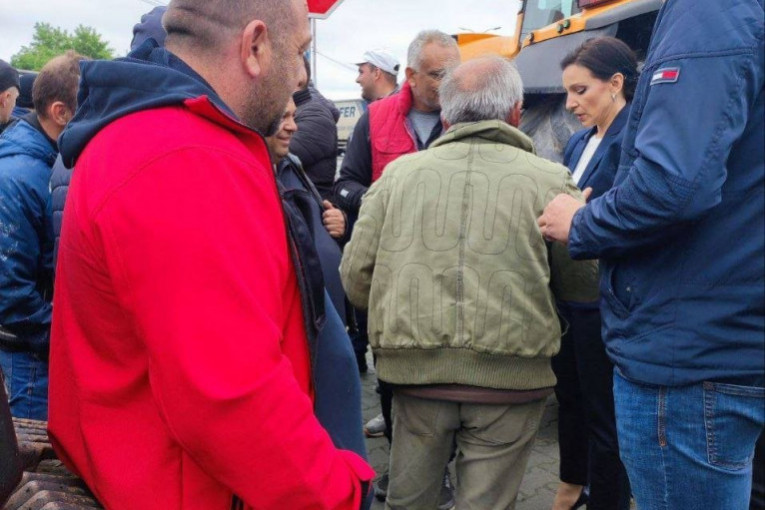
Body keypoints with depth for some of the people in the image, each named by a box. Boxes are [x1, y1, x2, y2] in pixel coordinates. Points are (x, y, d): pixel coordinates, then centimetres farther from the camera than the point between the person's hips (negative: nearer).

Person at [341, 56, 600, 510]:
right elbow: (585, 285, 4)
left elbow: (356, 276, 5)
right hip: (509, 372, -2)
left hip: (416, 369, 2)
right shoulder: (550, 180, -2)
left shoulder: (399, 172, 4)